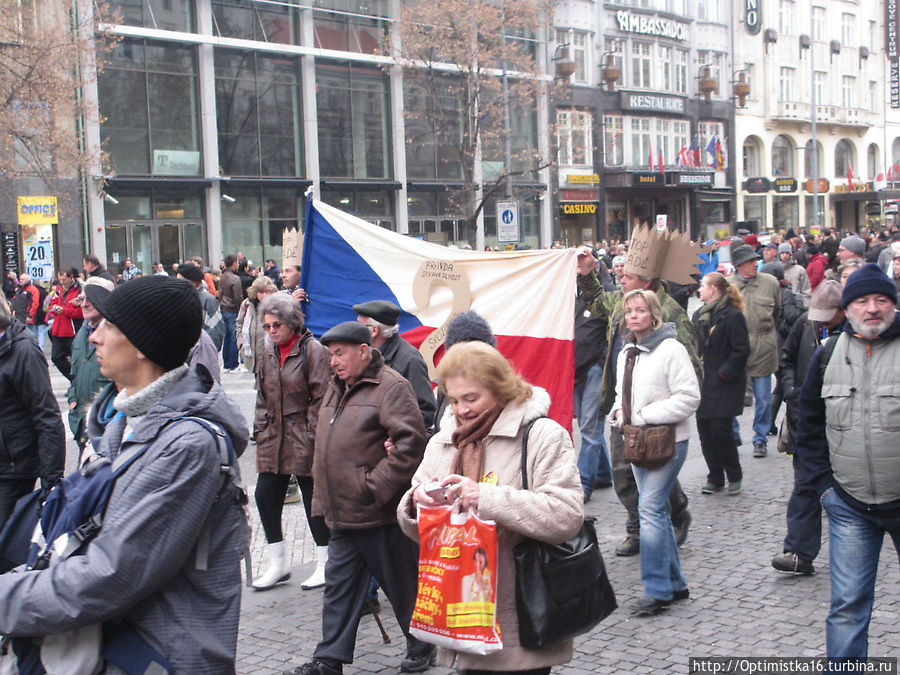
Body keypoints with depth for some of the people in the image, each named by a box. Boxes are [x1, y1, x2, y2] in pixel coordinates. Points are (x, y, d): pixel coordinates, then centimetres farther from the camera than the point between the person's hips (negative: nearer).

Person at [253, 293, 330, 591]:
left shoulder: (312, 349, -10)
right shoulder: (268, 354, 12)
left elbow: (321, 398, -12)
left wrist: (312, 437, -14)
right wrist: (260, 430, 9)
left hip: (303, 441, -7)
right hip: (273, 440, 7)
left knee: (313, 499, 2)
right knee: (265, 497, 5)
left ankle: (325, 564, 16)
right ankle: (277, 564, 20)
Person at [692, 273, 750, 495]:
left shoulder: (733, 316, -9)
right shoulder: (698, 315, 13)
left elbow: (741, 351, -11)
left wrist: (722, 374, -15)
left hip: (724, 385, -7)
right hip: (703, 383, 7)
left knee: (720, 429, -9)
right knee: (704, 430, 5)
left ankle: (734, 476, 10)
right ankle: (715, 478, 15)